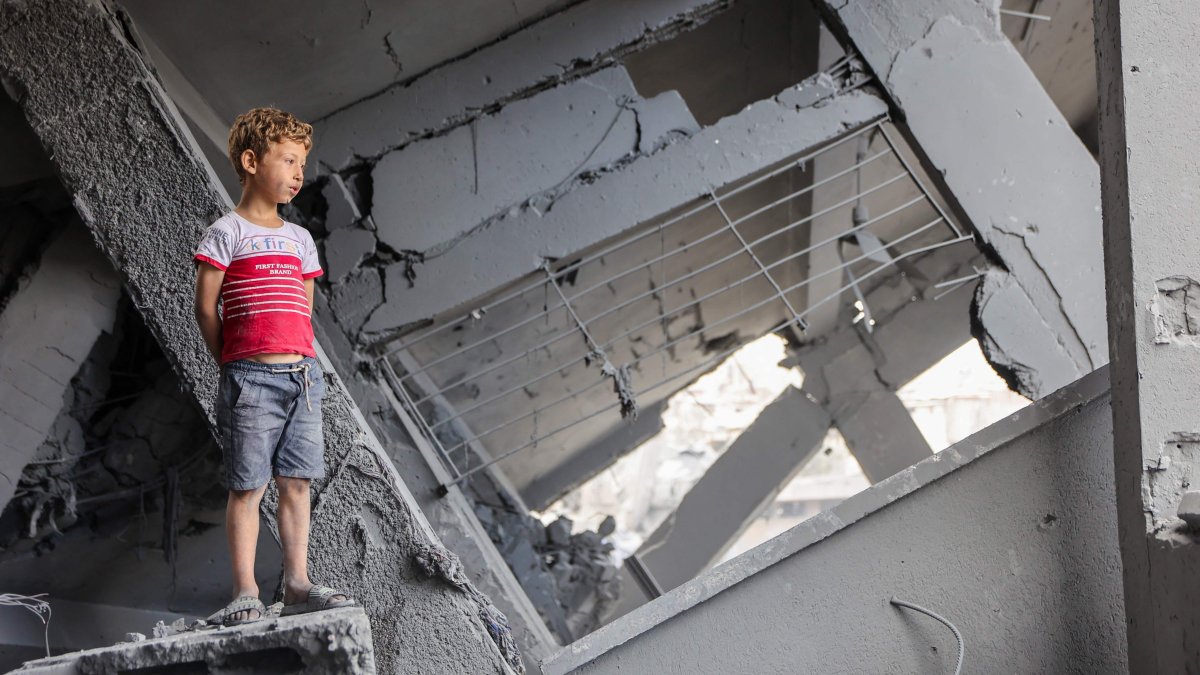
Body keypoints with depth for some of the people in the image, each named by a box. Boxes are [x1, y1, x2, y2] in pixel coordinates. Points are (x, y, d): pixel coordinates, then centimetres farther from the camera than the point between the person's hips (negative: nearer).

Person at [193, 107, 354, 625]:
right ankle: (245, 592, 2)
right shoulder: (227, 233, -2)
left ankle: (297, 585, 12)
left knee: (296, 482, 6)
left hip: (302, 374, 6)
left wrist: (297, 358, 10)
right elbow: (206, 308, -3)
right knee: (248, 486, -3)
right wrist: (234, 363, 0)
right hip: (250, 379, -6)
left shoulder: (299, 239, 17)